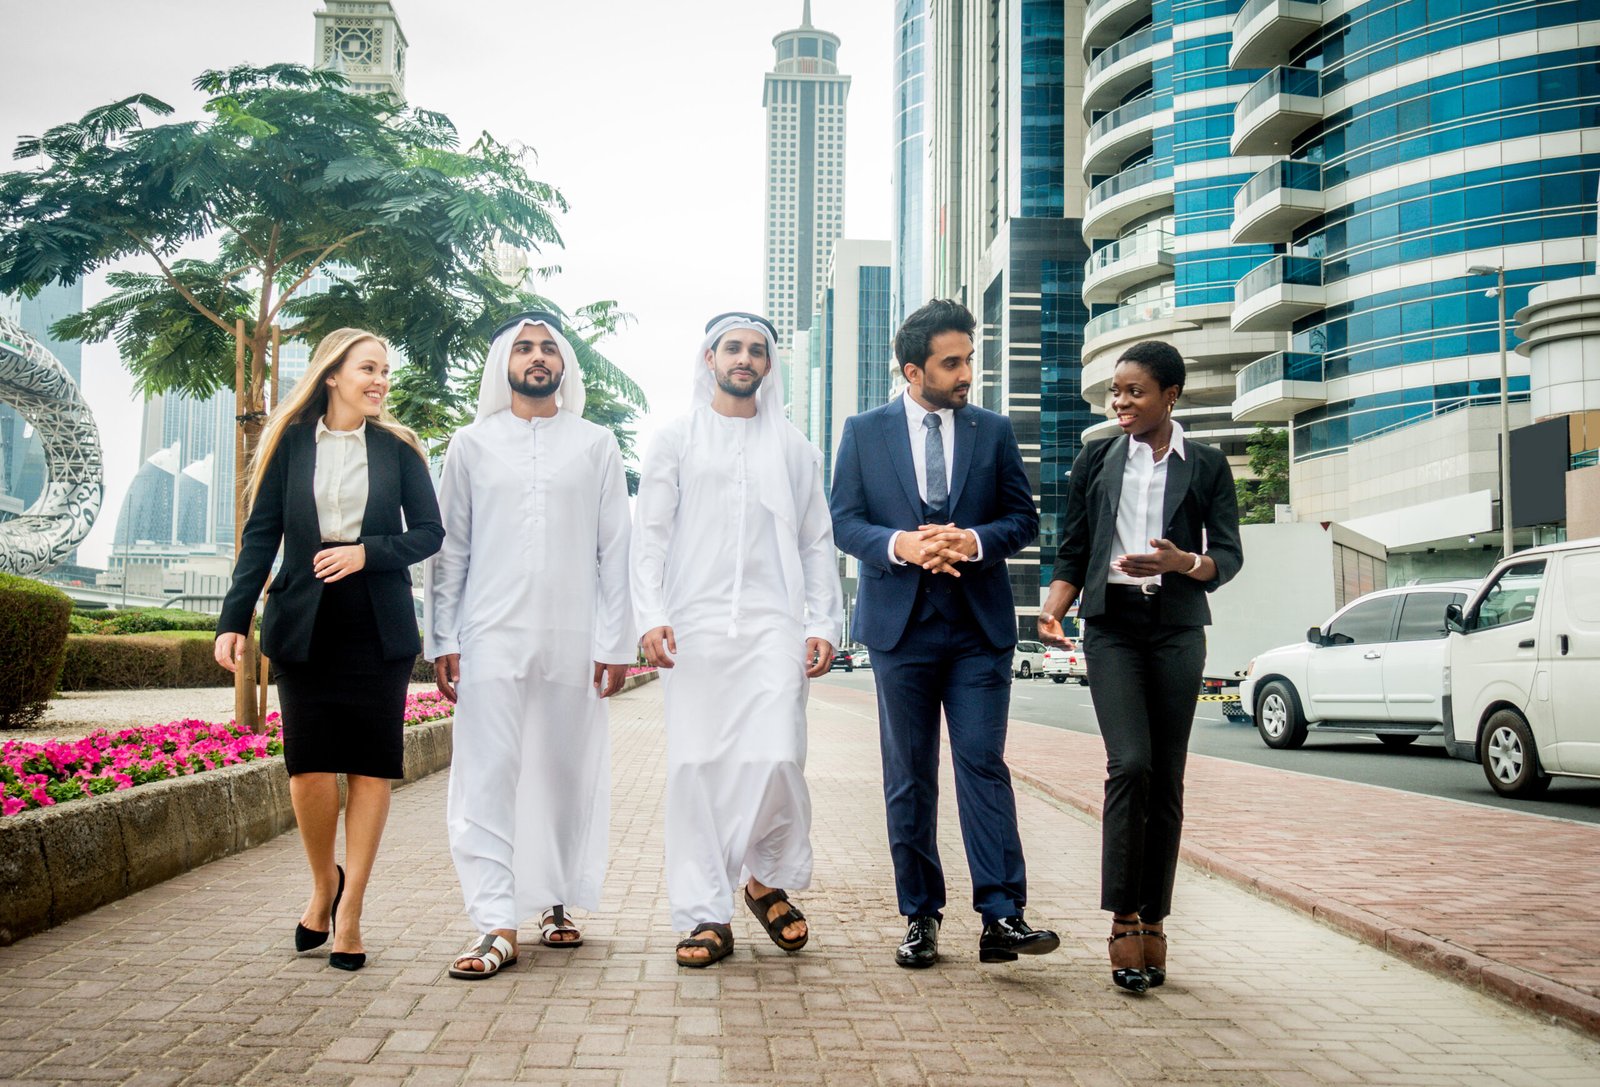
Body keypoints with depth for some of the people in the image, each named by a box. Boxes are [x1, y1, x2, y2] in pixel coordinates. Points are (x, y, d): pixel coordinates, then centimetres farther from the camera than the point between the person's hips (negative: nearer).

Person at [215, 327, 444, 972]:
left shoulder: (398, 449, 8)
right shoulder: (291, 444, 6)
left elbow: (429, 532, 5)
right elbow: (261, 537, 4)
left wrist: (368, 552, -12)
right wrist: (234, 620, -5)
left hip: (379, 626, 1)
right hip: (305, 623, 0)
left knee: (371, 765, -1)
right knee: (309, 765, -6)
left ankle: (350, 910, 8)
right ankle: (324, 884, 20)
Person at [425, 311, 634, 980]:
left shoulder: (596, 445, 10)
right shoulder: (471, 445, 11)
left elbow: (614, 550, 6)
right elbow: (449, 548, 10)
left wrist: (616, 642, -1)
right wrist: (442, 639, 2)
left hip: (573, 640, 1)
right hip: (491, 637, 0)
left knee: (567, 776, 6)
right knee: (487, 778, -7)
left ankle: (556, 903, 22)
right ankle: (496, 927, -5)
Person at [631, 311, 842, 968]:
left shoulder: (794, 449, 16)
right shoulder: (676, 440, 12)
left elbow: (817, 543, 14)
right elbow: (650, 534, 6)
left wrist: (823, 624, 4)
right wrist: (651, 616, -7)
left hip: (772, 625, 0)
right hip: (693, 626, 0)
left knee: (776, 760, -12)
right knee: (695, 767, -2)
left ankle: (767, 879, 14)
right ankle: (706, 917, 7)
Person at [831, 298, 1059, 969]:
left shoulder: (993, 431, 7)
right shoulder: (864, 432, 5)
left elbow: (1024, 517, 6)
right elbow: (845, 521, 2)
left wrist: (975, 541, -14)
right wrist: (899, 544, -18)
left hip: (979, 625, 0)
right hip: (900, 625, 0)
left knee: (984, 764, -6)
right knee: (909, 779, 7)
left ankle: (1001, 917, -5)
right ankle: (921, 917, 16)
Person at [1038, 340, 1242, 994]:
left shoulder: (1206, 467, 8)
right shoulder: (1096, 462, 11)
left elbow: (1229, 556, 3)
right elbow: (1072, 553, 11)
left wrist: (1181, 562, -18)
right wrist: (1052, 610, -7)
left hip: (1178, 628, 1)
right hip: (1112, 626, -1)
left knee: (1167, 779, 2)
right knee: (1130, 764, -16)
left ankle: (1153, 920, 11)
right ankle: (1124, 920, -10)